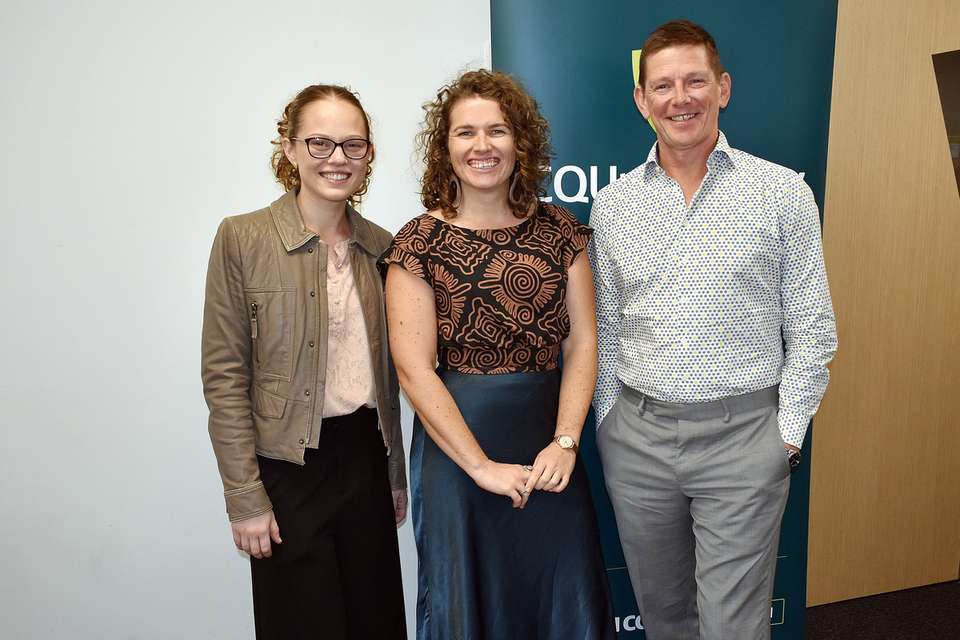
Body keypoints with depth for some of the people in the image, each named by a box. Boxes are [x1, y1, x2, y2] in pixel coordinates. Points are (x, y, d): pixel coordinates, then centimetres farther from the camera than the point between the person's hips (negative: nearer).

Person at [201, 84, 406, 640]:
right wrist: (245, 498, -11)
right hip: (289, 467, -4)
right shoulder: (243, 238, -9)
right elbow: (224, 378, -9)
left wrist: (397, 473, 13)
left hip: (367, 459, 4)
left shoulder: (380, 245, 4)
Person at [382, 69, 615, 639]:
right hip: (457, 441, -2)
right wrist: (483, 466, -14)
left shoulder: (558, 229, 3)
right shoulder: (421, 242, -6)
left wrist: (565, 442, -10)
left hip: (550, 446, 3)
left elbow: (582, 341, 0)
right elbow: (415, 369, -11)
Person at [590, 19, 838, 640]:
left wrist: (788, 434, -4)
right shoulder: (612, 204, 5)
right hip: (637, 436, 3)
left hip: (742, 433, -2)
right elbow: (605, 330, 9)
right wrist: (608, 425, 5)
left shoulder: (784, 192, -2)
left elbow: (811, 328, 0)